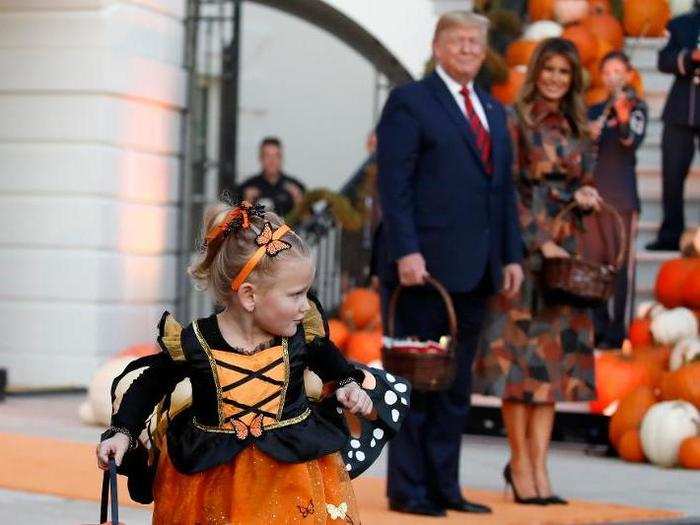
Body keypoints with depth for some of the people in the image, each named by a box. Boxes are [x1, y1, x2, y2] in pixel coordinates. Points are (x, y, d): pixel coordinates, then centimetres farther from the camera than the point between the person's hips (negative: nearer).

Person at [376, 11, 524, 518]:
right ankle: (408, 489, 2)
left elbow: (504, 188, 18)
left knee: (456, 382, 9)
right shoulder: (409, 101, -2)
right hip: (425, 265, -7)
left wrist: (513, 255, 10)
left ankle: (444, 486, 14)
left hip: (475, 268, 7)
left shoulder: (494, 111, 19)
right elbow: (394, 184, -9)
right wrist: (405, 251, -18)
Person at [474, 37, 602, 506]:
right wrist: (540, 243, -14)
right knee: (520, 350, -5)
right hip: (524, 249, -6)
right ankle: (520, 462, 1)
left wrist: (586, 196, -2)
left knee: (555, 354, 1)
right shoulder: (516, 123, -3)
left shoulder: (577, 130, 14)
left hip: (564, 252, 6)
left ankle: (538, 464, 2)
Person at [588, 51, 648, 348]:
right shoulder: (595, 112, 15)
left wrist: (623, 117, -37)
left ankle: (617, 333, -5)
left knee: (622, 267, -5)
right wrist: (588, 135, -15)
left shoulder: (636, 107, 1)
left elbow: (632, 142, -17)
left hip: (622, 199, -5)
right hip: (593, 196, 5)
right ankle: (598, 329, 14)